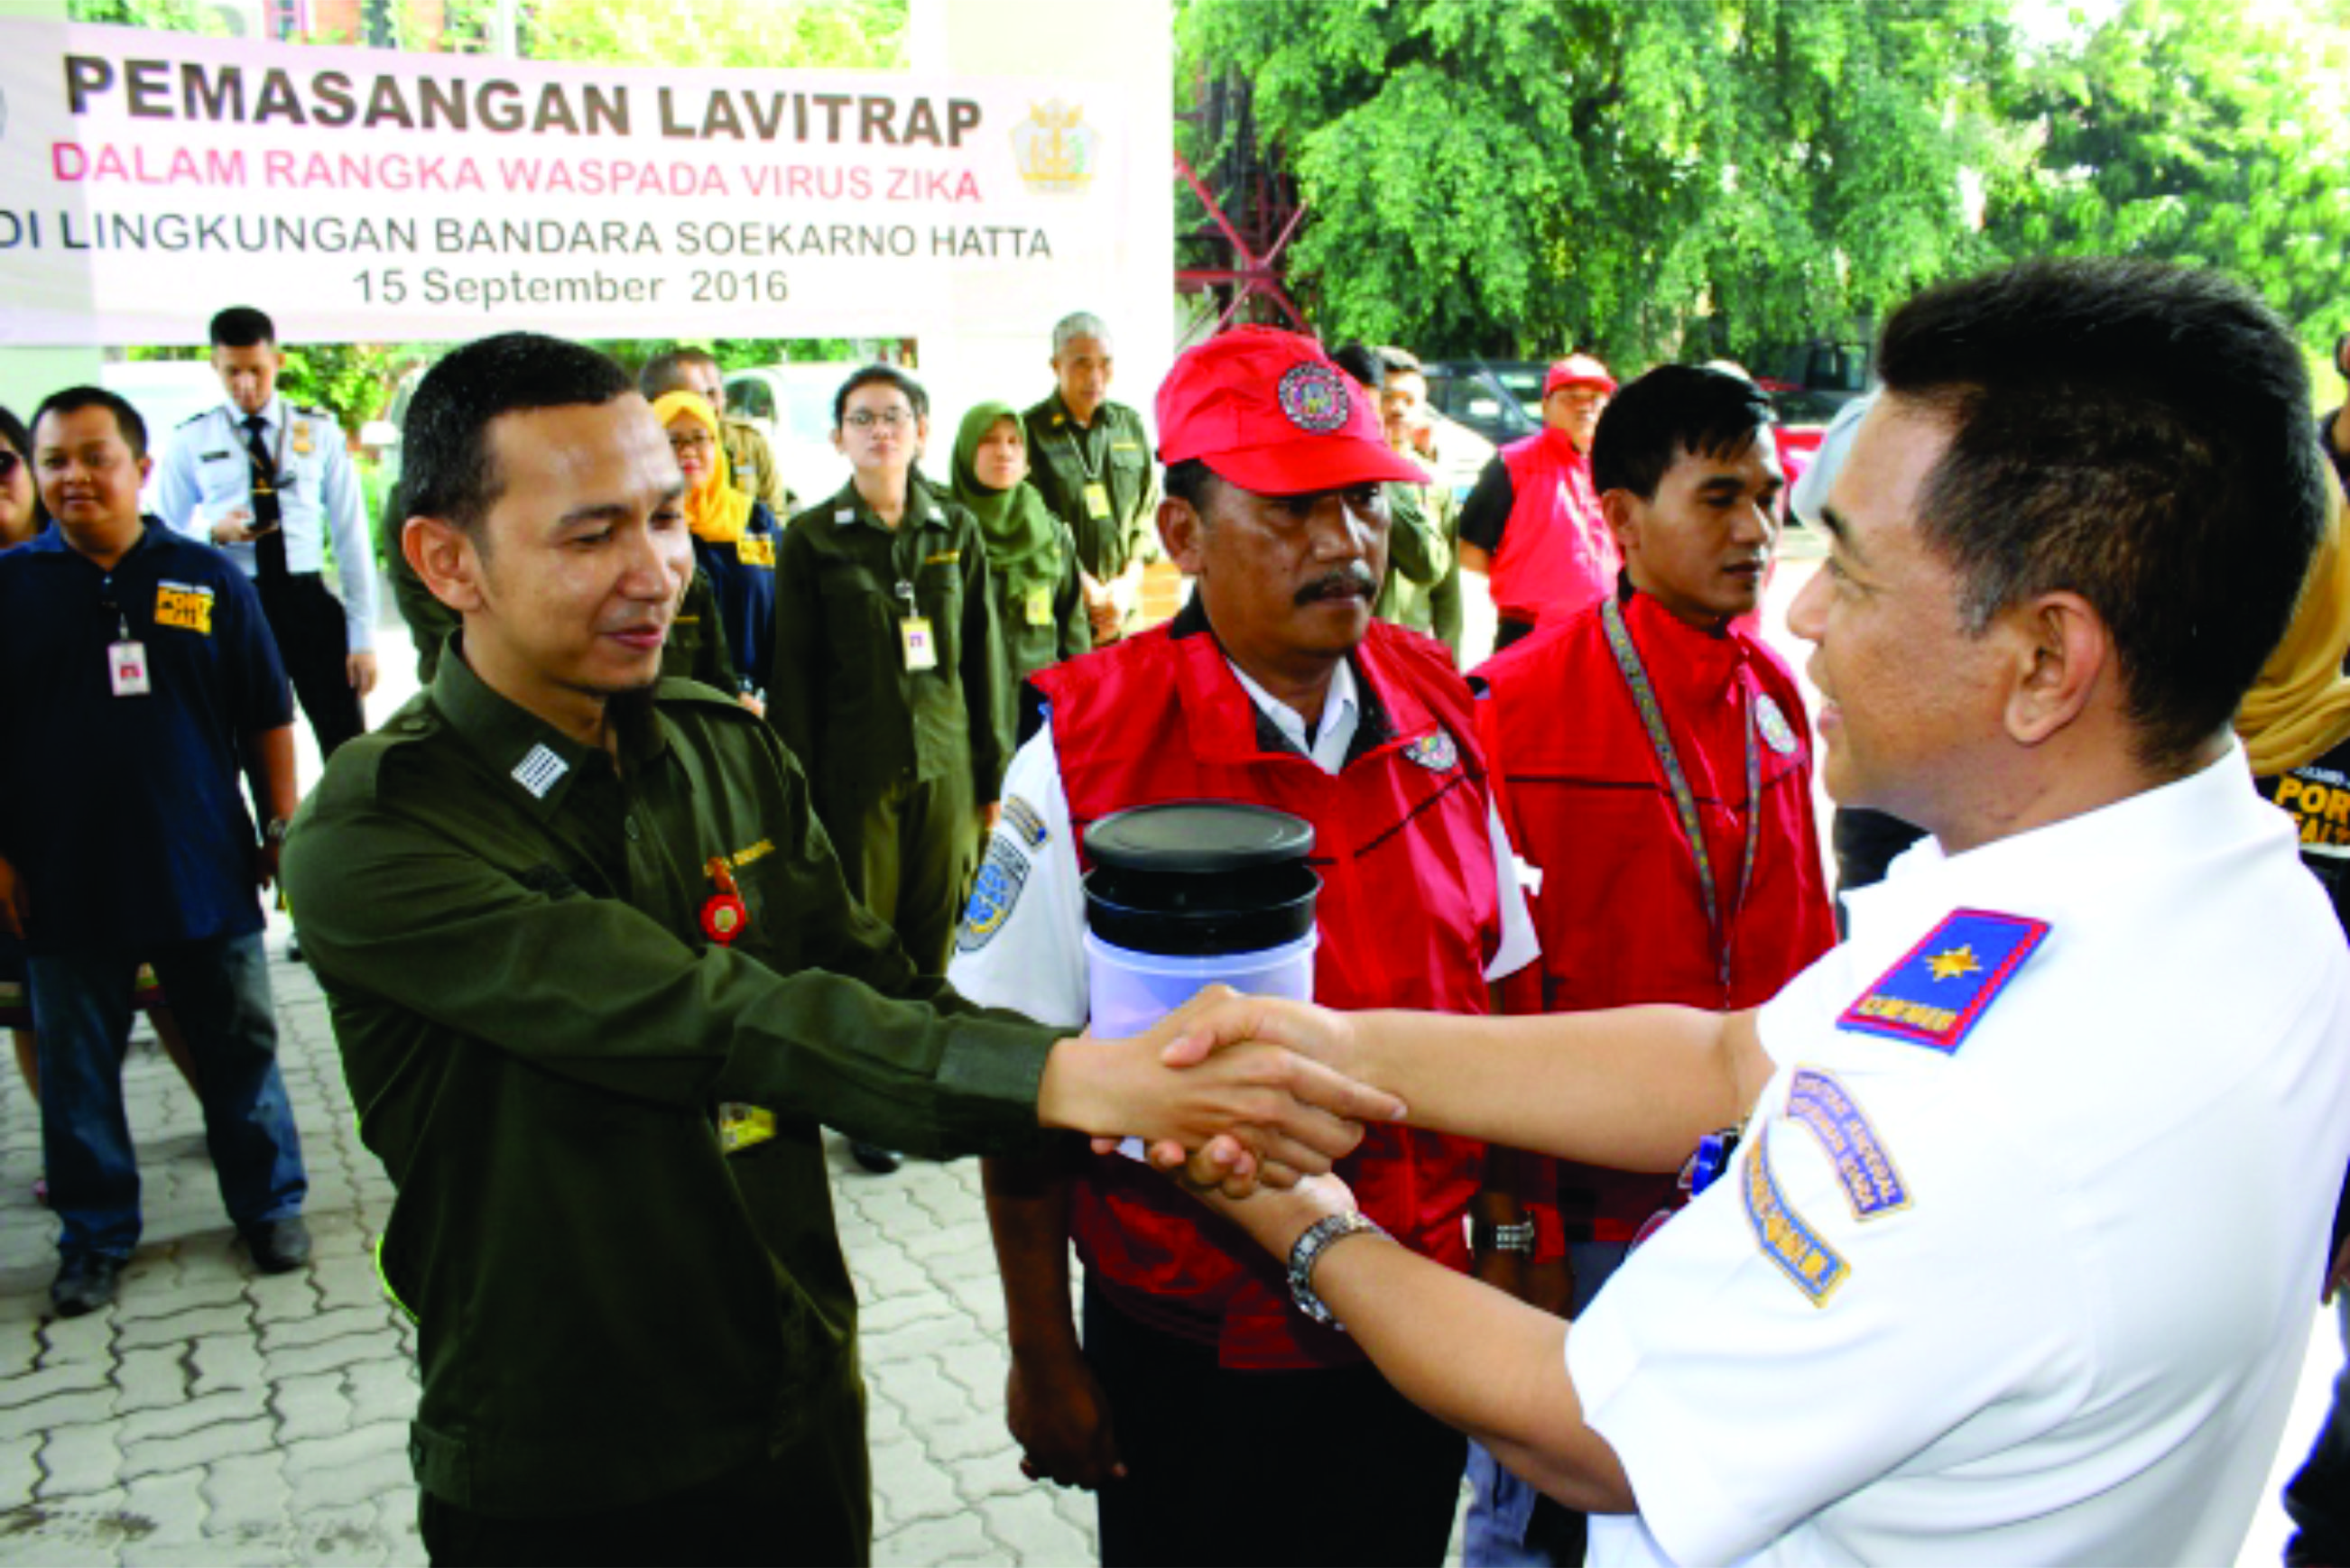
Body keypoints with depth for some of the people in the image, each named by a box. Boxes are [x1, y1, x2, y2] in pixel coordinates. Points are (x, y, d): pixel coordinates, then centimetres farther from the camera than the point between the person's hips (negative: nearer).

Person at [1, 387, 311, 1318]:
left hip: (205, 873, 0)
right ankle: (94, 1235, 28)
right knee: (76, 1069, 12)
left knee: (239, 1048, 11)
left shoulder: (209, 579, 0)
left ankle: (269, 1206, 28)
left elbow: (268, 718, 5)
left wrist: (283, 828, 2)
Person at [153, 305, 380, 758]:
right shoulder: (191, 441, 6)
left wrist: (362, 637, -2)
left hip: (309, 600, 0)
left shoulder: (320, 432, 6)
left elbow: (352, 537, 4)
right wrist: (214, 532, -14)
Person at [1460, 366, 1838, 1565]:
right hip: (1582, 1208, -5)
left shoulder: (1774, 692, 3)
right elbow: (1495, 986, -12)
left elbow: (1801, 937, 10)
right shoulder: (1522, 703, -15)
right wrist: (1510, 1227, -10)